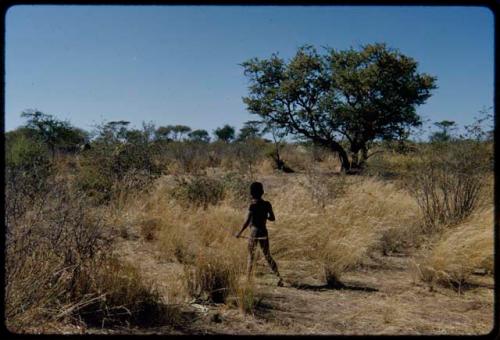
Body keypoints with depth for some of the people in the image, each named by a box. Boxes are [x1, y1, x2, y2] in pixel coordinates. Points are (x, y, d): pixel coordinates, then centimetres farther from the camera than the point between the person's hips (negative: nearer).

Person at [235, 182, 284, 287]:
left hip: (254, 232, -4)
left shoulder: (253, 206, -13)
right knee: (268, 256, 11)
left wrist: (240, 232, -9)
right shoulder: (267, 204, 2)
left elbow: (247, 221, -17)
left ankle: (247, 279, 14)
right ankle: (279, 277, 0)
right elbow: (272, 218, 10)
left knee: (251, 257, 9)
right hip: (264, 232, 4)